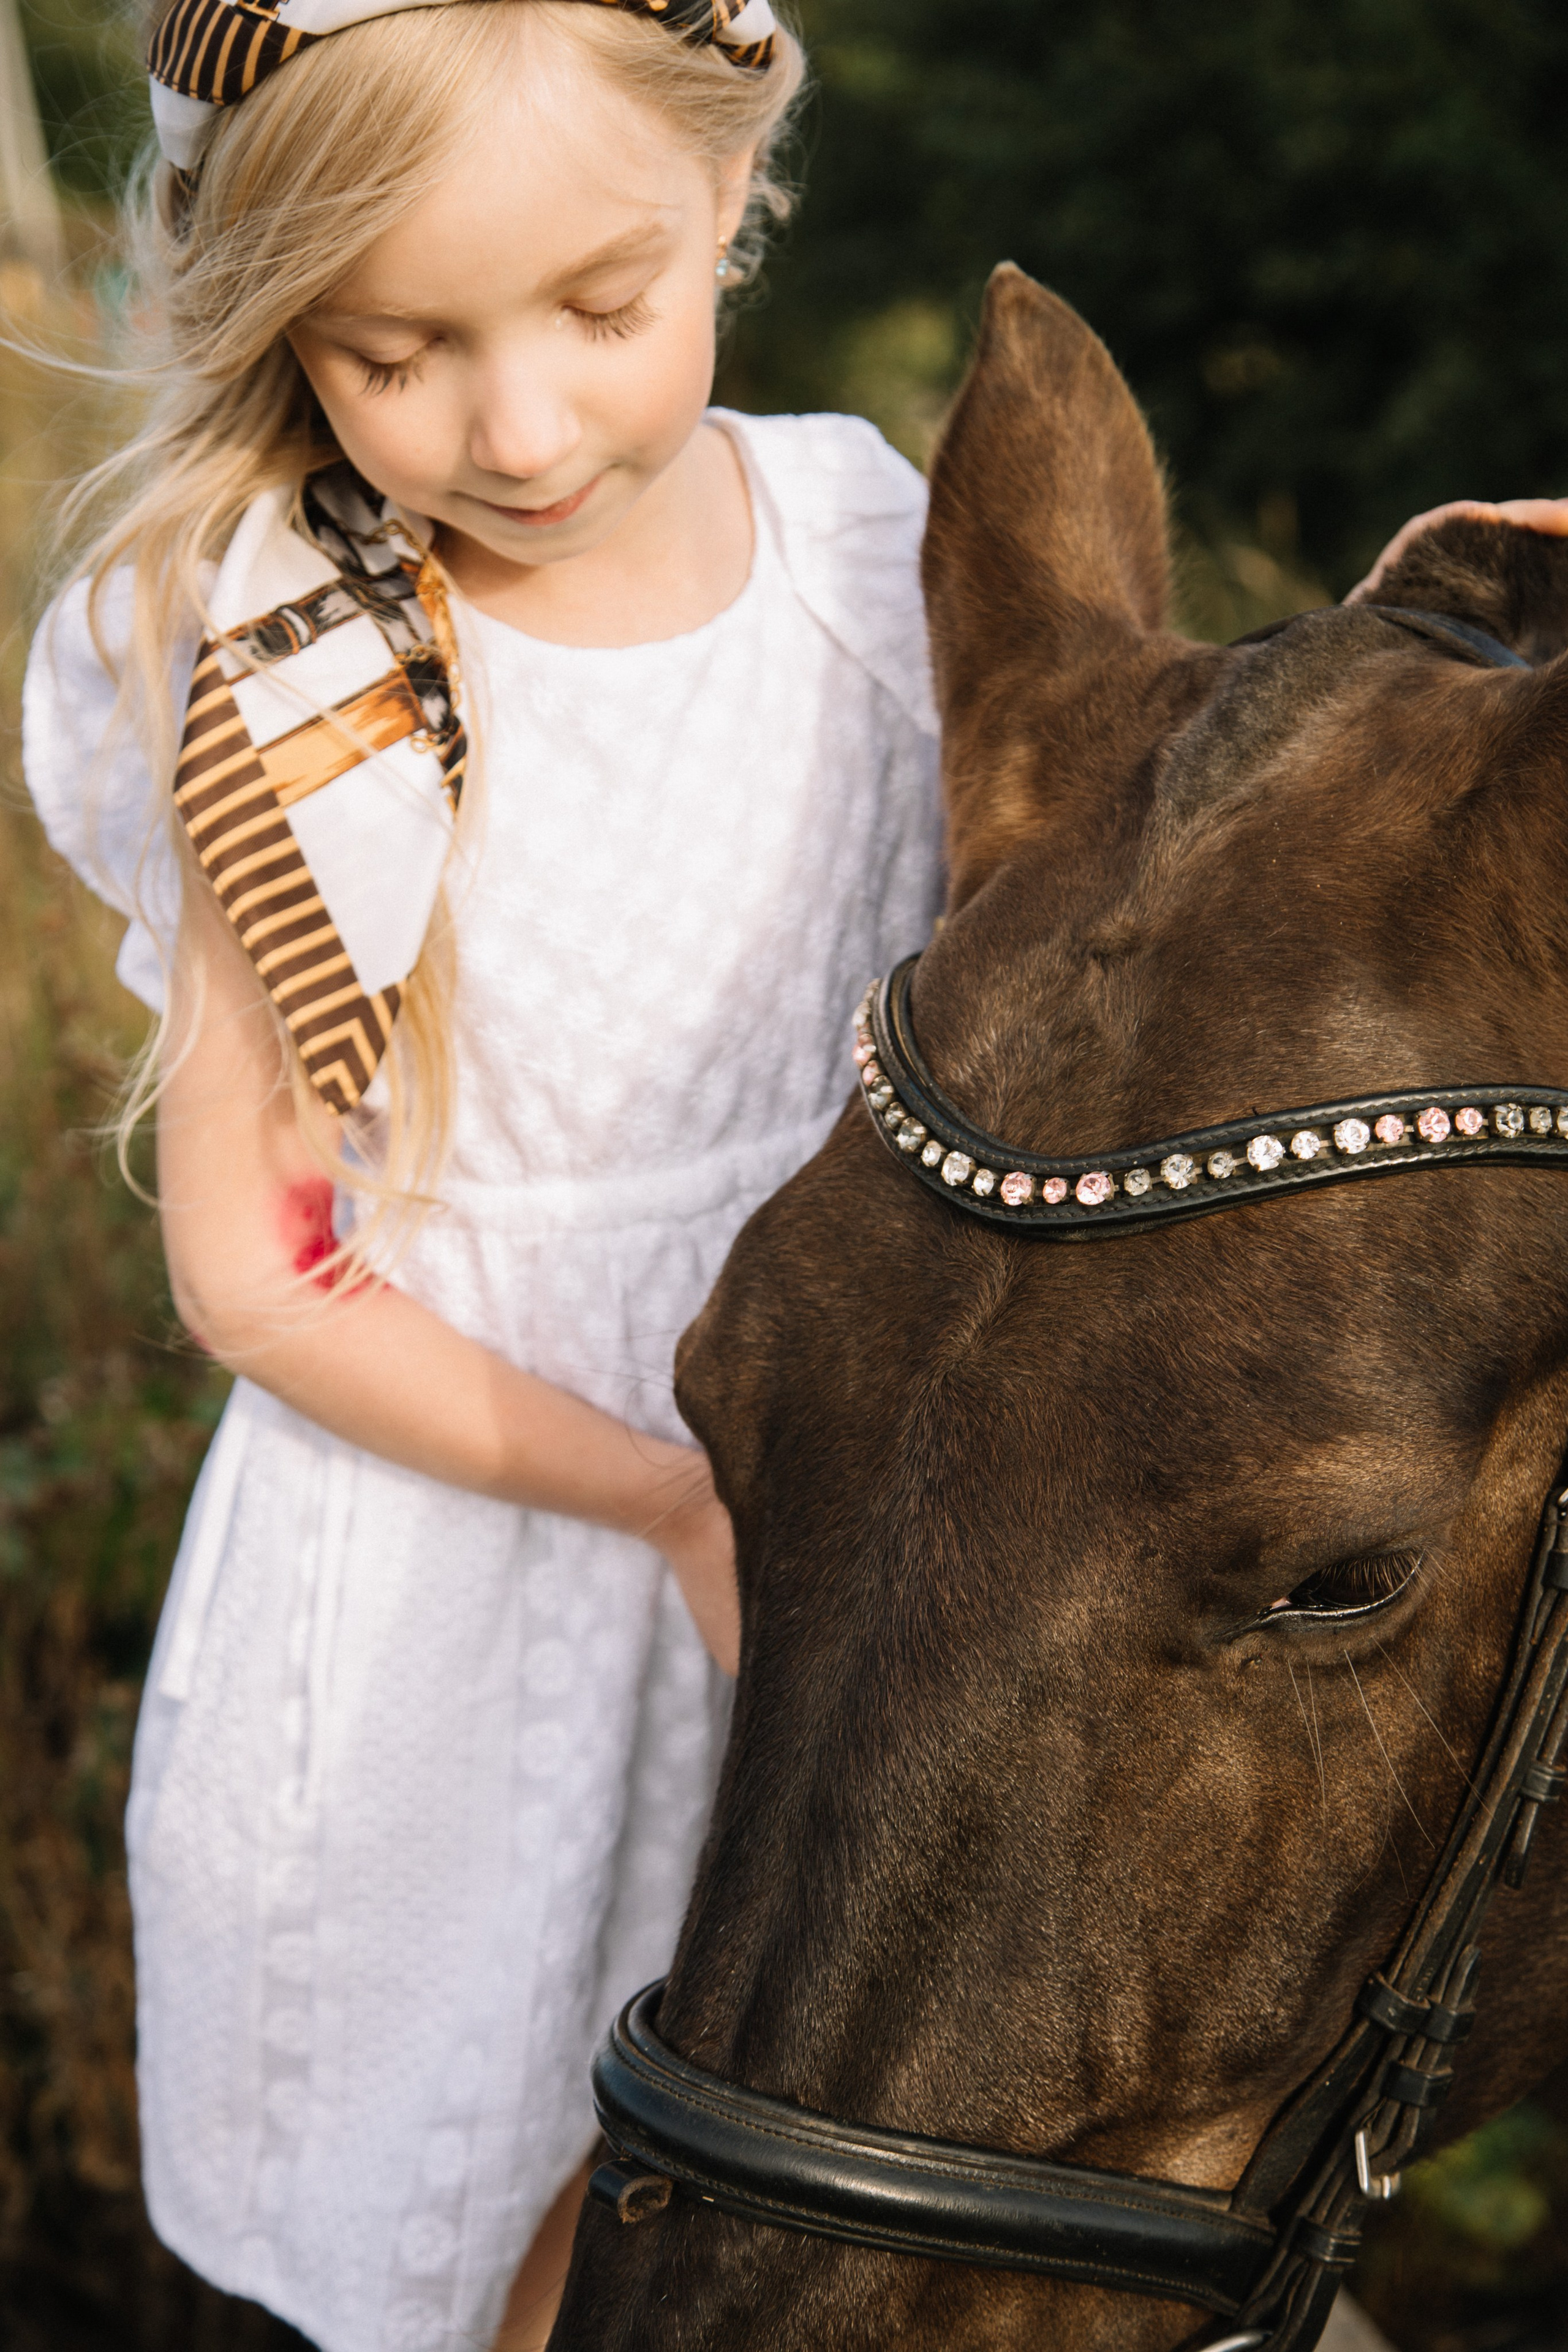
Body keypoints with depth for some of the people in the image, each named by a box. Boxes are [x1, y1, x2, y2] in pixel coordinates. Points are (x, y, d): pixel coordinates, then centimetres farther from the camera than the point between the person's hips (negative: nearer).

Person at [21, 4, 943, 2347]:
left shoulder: (874, 558, -12)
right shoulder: (294, 702, -22)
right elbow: (249, 1276, -16)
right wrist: (662, 1489, -20)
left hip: (827, 1475, 3)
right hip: (449, 1517, -3)